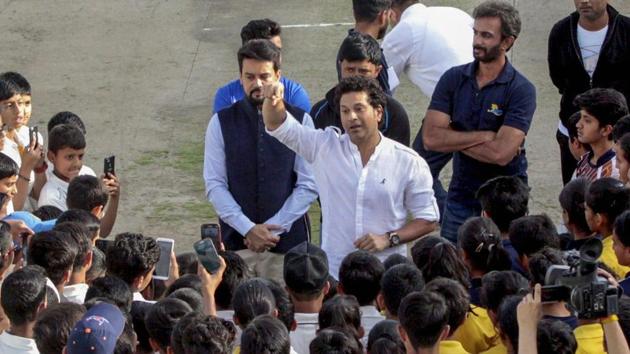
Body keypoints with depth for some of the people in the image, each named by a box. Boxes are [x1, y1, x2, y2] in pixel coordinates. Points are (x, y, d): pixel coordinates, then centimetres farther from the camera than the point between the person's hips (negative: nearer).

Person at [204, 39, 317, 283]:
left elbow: (309, 185, -1)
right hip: (236, 240, 1)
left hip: (288, 241, 0)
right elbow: (214, 185, 1)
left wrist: (273, 228, -7)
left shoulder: (299, 121, 1)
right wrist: (248, 229, -9)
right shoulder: (221, 123, 4)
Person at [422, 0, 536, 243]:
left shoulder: (521, 90, -13)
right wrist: (484, 136, -16)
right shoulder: (453, 79, -1)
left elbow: (501, 153, -23)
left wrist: (455, 139, -11)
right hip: (460, 195, 4)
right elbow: (431, 138, -11)